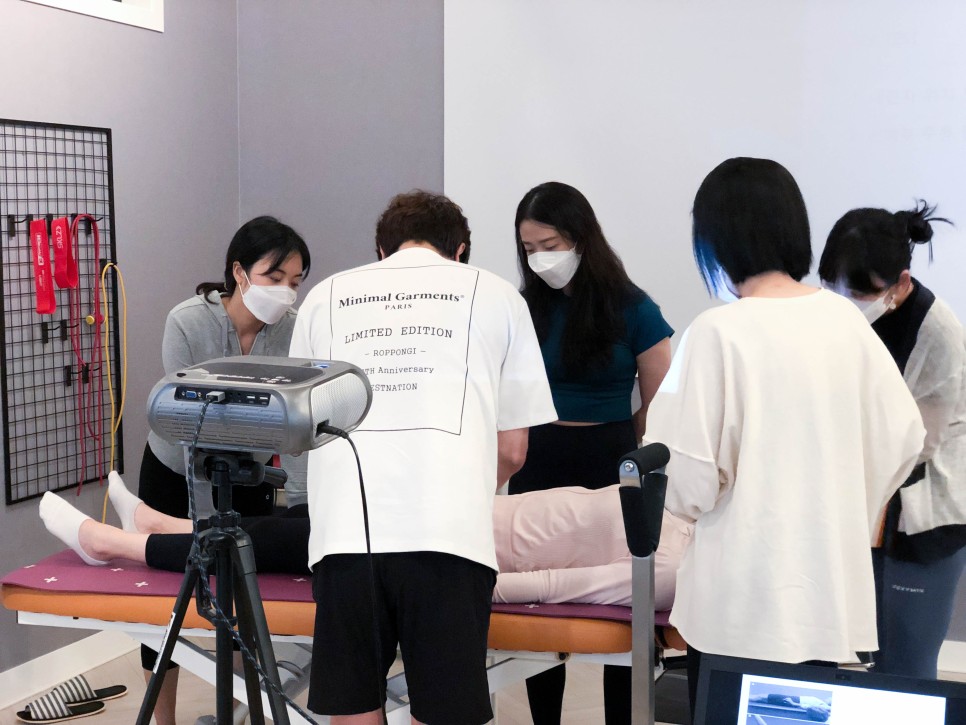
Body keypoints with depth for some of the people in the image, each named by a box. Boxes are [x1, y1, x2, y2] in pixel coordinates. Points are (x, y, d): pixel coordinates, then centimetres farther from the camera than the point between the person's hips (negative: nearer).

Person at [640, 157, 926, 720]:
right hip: (830, 591, 5)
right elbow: (902, 439, 6)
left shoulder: (719, 332, -15)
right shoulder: (846, 321, 1)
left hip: (743, 600, -5)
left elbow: (690, 483, -16)